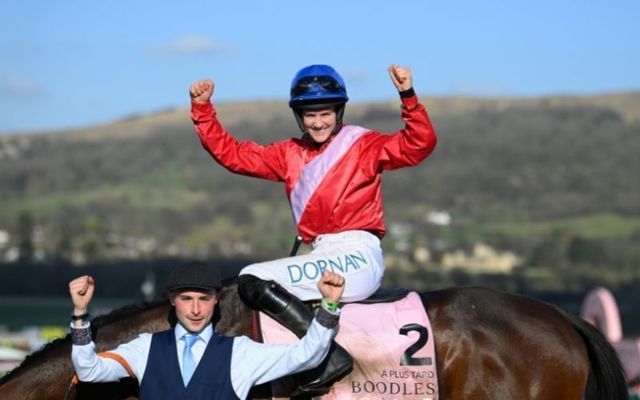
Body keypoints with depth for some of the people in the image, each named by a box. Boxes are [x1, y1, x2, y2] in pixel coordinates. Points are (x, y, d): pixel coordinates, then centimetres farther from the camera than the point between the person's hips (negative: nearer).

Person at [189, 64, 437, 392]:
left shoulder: (363, 145, 1)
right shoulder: (290, 155, 17)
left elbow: (418, 145, -13)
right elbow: (231, 153, 18)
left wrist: (408, 97, -26)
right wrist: (202, 108, 10)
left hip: (359, 257, -8)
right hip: (324, 259, 8)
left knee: (252, 281, -18)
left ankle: (332, 353, -25)